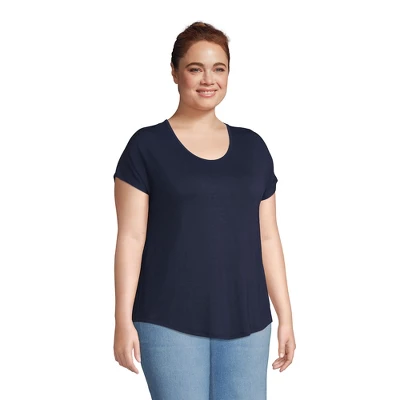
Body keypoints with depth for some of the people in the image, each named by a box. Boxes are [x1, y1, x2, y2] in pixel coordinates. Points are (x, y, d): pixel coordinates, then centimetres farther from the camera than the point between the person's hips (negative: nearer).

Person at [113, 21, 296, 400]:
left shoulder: (252, 147, 9)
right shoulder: (147, 146, -1)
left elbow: (267, 238, 11)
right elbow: (131, 237, -4)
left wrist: (286, 316, 9)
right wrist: (123, 319, -9)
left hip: (246, 323, 4)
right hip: (171, 323, -3)